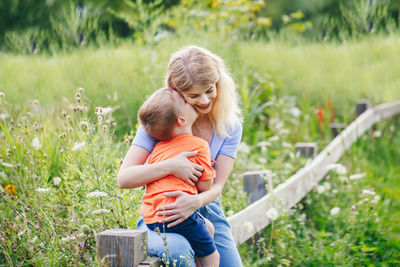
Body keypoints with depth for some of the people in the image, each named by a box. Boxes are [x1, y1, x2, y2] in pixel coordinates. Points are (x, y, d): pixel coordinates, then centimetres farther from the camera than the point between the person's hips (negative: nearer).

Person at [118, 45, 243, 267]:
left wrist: (195, 202, -32)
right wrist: (170, 166, -31)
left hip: (207, 211, 3)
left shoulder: (230, 125, -2)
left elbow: (216, 186, -8)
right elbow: (124, 178, -16)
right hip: (160, 215, -3)